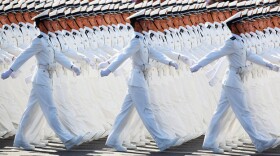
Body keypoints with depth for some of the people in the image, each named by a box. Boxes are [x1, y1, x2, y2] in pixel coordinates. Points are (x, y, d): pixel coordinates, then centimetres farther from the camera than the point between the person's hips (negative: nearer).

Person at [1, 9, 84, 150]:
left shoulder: (46, 41, 16)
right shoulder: (39, 41, -11)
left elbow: (58, 56, 17)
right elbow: (24, 56, -14)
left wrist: (72, 67, 7)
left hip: (45, 80, 10)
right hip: (42, 79, -10)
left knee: (31, 110, 12)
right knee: (50, 110, -11)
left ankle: (19, 139, 16)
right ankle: (67, 139, -15)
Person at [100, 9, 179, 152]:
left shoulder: (141, 41, 15)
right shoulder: (136, 41, -16)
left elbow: (154, 54, 14)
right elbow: (122, 56, -25)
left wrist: (169, 62, 2)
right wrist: (108, 71, -32)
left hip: (137, 81, 10)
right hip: (137, 81, -10)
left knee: (126, 111, 11)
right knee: (146, 112, -6)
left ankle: (113, 140, 15)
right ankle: (162, 141, -4)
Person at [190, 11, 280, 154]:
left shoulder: (239, 43, 14)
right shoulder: (232, 43, -15)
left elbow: (250, 56, 19)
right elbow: (214, 55, -17)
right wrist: (196, 67, -18)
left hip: (230, 82, 10)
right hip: (233, 82, -10)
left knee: (220, 112, 9)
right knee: (243, 113, -6)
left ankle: (210, 142, 12)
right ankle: (261, 143, -3)